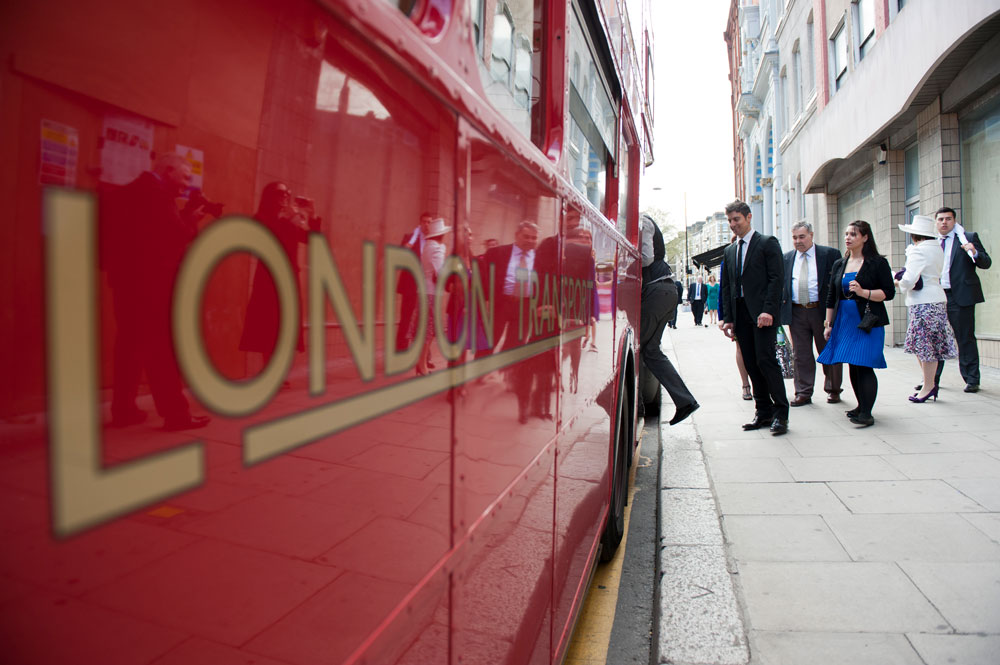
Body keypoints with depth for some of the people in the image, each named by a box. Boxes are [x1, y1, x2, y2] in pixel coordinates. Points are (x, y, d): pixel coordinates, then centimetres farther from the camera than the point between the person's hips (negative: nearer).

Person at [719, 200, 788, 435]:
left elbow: (777, 278, -8)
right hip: (740, 314, 6)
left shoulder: (767, 243, 1)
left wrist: (768, 310, -18)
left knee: (765, 359, -11)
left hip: (762, 312, -6)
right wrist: (728, 318, 10)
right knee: (751, 364, 5)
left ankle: (781, 413, -1)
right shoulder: (730, 251, 19)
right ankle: (764, 411, 13)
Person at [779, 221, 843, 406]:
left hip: (822, 311, -2)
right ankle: (803, 393, 13)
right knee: (800, 354, 5)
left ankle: (833, 390, 25)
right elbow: (780, 283, 12)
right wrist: (782, 306, 0)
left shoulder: (830, 254, 0)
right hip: (797, 313, 3)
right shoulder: (786, 258, 11)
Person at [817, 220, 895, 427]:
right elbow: (831, 296, 15)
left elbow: (889, 292, -6)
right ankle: (861, 406, 21)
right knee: (852, 366, 9)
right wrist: (828, 323, 12)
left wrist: (863, 292, -20)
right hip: (844, 322, 5)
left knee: (864, 366, -11)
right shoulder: (839, 264, 13)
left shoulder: (878, 262, -2)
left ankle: (867, 413, -8)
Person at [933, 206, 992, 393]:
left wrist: (975, 253, -22)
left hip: (961, 296, -4)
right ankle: (932, 379, 18)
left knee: (966, 339, 0)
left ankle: (972, 380, 9)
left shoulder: (969, 238, 3)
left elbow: (987, 263, -2)